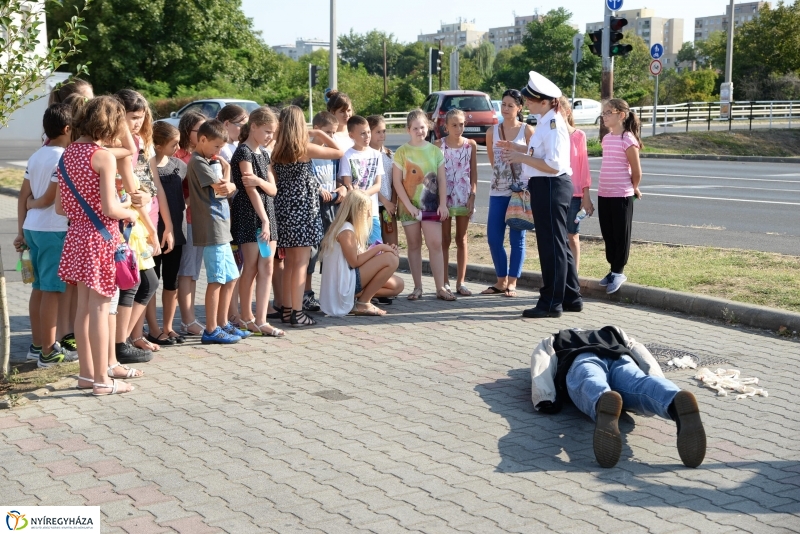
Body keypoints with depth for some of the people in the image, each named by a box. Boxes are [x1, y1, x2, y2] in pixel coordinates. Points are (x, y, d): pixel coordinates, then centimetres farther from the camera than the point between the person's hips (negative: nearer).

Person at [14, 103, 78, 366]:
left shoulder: (36, 156, 11)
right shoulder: (64, 158, -13)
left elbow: (23, 197, 11)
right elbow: (49, 199, -14)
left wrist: (21, 231, 14)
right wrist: (33, 203, 7)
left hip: (33, 228, 8)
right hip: (55, 230, -8)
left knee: (39, 288, 14)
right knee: (52, 290, -3)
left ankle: (37, 344, 22)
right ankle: (48, 351, 1)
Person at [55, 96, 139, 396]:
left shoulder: (68, 153, 8)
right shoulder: (104, 157, -15)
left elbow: (60, 207, 11)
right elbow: (109, 208, -19)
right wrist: (130, 214, -1)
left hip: (77, 236, 7)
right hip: (100, 237, -7)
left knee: (84, 308, 14)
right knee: (99, 309, -2)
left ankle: (87, 372, 23)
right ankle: (102, 380, 4)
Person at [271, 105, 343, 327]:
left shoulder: (276, 150, 4)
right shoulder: (305, 149, -11)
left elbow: (274, 182, 8)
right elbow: (339, 152, -4)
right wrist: (319, 133, 4)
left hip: (283, 207, 6)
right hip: (302, 208, -6)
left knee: (289, 261, 14)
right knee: (301, 262, -3)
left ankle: (287, 309, 19)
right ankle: (297, 313, -3)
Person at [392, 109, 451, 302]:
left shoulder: (435, 151, 5)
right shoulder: (402, 152, -2)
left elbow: (441, 179, 5)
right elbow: (397, 181, -4)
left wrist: (443, 204, -3)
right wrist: (409, 205, -11)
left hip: (431, 204, 1)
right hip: (409, 205, -1)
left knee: (435, 244, -5)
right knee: (414, 245, 6)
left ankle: (440, 288, -4)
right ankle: (417, 287, 12)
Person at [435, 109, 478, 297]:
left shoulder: (471, 145, 3)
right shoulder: (439, 145, -2)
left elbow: (474, 173, 4)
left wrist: (472, 196, -4)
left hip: (464, 197, 2)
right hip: (444, 196, -2)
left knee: (462, 240, 7)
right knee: (445, 240, 3)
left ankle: (460, 282, 12)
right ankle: (445, 282, 9)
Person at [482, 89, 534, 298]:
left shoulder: (527, 130, -1)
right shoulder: (492, 131, 7)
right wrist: (501, 173, 10)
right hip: (498, 191, 4)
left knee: (517, 237, 1)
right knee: (494, 237, 3)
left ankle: (512, 283, 8)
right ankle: (501, 281, 17)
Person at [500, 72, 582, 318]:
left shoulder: (553, 124, -18)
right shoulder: (547, 121, 12)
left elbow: (553, 165, -24)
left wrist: (522, 158, -18)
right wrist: (519, 149, 12)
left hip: (551, 187, -11)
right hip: (547, 187, 11)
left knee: (551, 245, -3)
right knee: (559, 245, 16)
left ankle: (551, 303, 4)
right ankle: (571, 298, 24)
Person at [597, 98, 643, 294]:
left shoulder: (628, 139, -12)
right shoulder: (606, 138, 10)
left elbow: (636, 171, -8)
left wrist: (633, 189, 6)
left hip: (621, 195, -7)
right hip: (604, 194, 7)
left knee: (621, 234, 3)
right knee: (608, 234, 12)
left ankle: (618, 272, 11)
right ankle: (614, 269, 22)